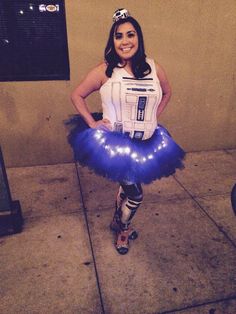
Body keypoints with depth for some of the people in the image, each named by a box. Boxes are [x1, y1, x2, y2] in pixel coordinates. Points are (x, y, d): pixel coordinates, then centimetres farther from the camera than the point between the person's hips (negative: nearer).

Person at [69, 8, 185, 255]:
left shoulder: (154, 69, 0)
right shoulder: (104, 71, -10)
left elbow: (167, 93, 18)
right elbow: (77, 96, -2)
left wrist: (152, 118, 9)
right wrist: (92, 124, -10)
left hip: (146, 143, 4)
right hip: (115, 142, -4)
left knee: (127, 185, 20)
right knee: (135, 193, 1)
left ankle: (117, 222, 49)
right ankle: (122, 229, 34)